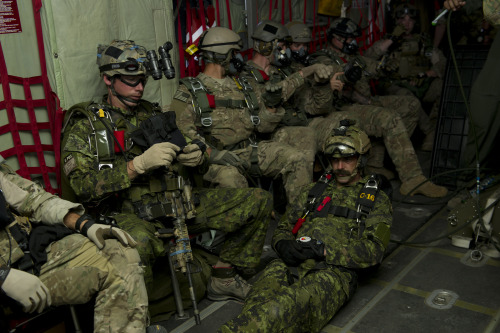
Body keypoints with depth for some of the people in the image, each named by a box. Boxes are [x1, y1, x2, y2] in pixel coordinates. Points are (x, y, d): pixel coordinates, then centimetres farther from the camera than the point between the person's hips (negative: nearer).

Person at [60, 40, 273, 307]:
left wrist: (197, 159, -3)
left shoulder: (153, 113, 20)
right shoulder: (85, 124, 4)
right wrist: (138, 165, -20)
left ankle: (223, 279, 11)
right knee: (137, 243, -44)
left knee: (259, 201, -2)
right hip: (129, 214, -5)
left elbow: (195, 170, 23)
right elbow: (81, 186, -11)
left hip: (178, 203, 6)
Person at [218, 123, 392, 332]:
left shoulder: (377, 200, 16)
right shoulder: (316, 190, 28)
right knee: (262, 298, -31)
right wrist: (284, 245, 0)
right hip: (290, 263, 4)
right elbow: (283, 228, 26)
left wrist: (324, 250, -11)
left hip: (334, 270, -4)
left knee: (294, 304, -38)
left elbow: (374, 251, 1)